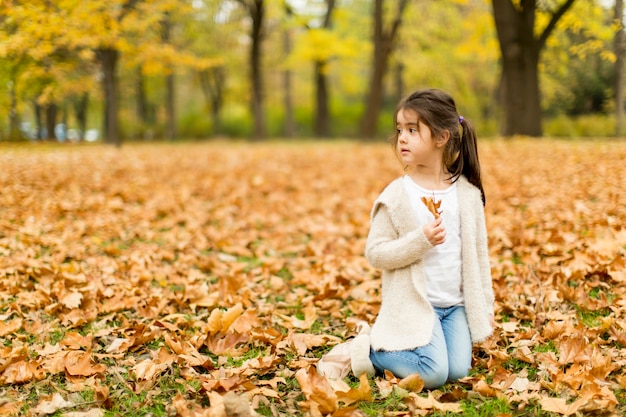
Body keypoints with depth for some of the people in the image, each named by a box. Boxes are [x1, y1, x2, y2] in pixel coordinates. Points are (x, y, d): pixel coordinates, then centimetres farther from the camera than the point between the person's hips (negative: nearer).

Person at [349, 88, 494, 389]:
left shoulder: (468, 194, 2)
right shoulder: (396, 195, -8)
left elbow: (478, 253, 9)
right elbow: (375, 253, -10)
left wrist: (485, 306, 9)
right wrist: (420, 240, -23)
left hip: (456, 304, 4)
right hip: (414, 303, -4)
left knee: (458, 371, -9)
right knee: (433, 375, -18)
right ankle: (370, 350, 4)